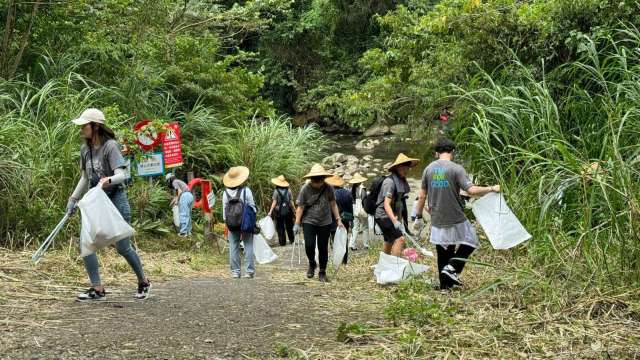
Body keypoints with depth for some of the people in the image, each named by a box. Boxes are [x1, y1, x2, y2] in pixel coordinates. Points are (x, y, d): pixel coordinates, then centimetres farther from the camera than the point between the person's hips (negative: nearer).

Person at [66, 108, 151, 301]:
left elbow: (121, 174, -21)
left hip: (116, 199, -6)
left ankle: (143, 282, 19)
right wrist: (73, 198, 18)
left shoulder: (110, 146, -13)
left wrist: (108, 180, -40)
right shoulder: (85, 149, 7)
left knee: (122, 247, -3)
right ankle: (97, 289, 0)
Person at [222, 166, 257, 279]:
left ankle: (235, 271, 7)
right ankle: (249, 271, 1)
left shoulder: (226, 193, -1)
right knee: (248, 246, 3)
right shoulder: (246, 191, -8)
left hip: (231, 224, 2)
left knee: (233, 247, 7)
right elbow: (252, 207, -4)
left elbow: (224, 210, 3)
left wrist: (226, 222, 13)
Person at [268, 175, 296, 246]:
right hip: (288, 211, 3)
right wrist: (294, 209, 10)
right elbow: (291, 202, 0)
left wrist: (270, 211, -10)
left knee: (280, 227, 6)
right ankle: (291, 240, 25)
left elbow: (274, 202, -13)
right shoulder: (288, 190, -1)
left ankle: (282, 242, 7)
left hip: (279, 211, -3)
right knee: (289, 226, 16)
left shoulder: (276, 191, -10)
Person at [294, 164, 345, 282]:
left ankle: (322, 272, 20)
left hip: (325, 223, 2)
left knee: (323, 248, 5)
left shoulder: (328, 188, -4)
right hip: (309, 222, -2)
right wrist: (297, 224, -9)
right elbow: (300, 207, -6)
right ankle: (312, 264, 16)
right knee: (309, 245, -14)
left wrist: (338, 220, 3)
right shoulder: (305, 189, -9)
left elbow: (333, 204, 6)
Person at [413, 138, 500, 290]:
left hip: (437, 220, 5)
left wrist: (419, 217, 17)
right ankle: (452, 267, -2)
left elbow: (422, 195, 9)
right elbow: (472, 190, -19)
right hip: (455, 219, -5)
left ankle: (445, 285, 19)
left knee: (443, 252, 14)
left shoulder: (428, 169, 5)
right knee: (470, 242, 14)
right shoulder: (456, 169, -10)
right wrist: (491, 189, -6)